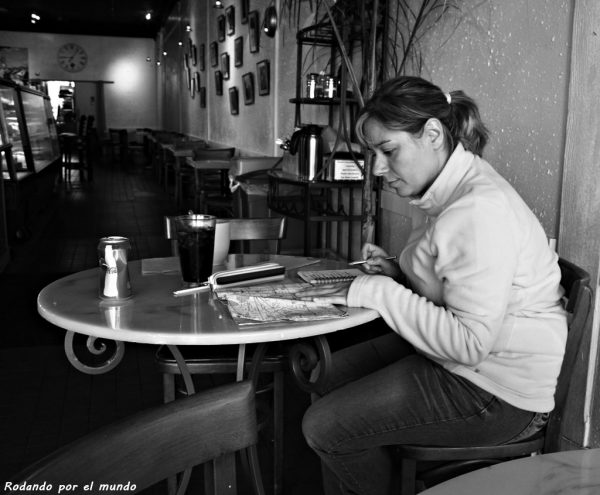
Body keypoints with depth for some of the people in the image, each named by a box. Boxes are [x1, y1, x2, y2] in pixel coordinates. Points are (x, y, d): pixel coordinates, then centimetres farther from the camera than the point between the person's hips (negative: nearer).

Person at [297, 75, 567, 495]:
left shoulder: (481, 210, -26)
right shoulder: (453, 191, 7)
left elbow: (468, 342, -29)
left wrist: (375, 292, -23)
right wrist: (396, 273, 0)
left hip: (500, 397, -10)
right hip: (462, 358, 10)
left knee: (324, 427, -10)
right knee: (330, 373, 13)